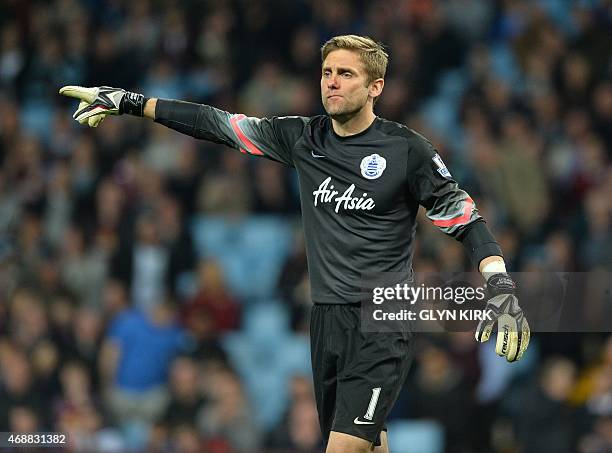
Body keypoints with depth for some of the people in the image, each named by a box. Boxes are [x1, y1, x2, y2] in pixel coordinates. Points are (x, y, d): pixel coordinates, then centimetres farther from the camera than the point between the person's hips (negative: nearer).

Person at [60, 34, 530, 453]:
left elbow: (464, 217, -3)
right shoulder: (303, 138, 6)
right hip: (327, 317, 5)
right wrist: (129, 102, 8)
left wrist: (502, 289, -15)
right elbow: (218, 124, 9)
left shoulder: (407, 149, -7)